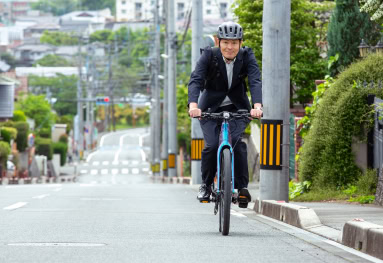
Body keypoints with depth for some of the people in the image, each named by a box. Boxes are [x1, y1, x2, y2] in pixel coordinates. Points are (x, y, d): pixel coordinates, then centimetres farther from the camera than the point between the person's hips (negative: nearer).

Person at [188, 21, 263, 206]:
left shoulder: (247, 56, -14)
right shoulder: (209, 55, -17)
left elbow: (255, 81, -26)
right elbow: (195, 80, -28)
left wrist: (257, 106, -45)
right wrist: (193, 105, -46)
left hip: (237, 107, 0)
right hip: (211, 107, 0)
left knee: (236, 141, -24)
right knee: (212, 145, -18)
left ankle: (242, 186, -12)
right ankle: (206, 185, 5)